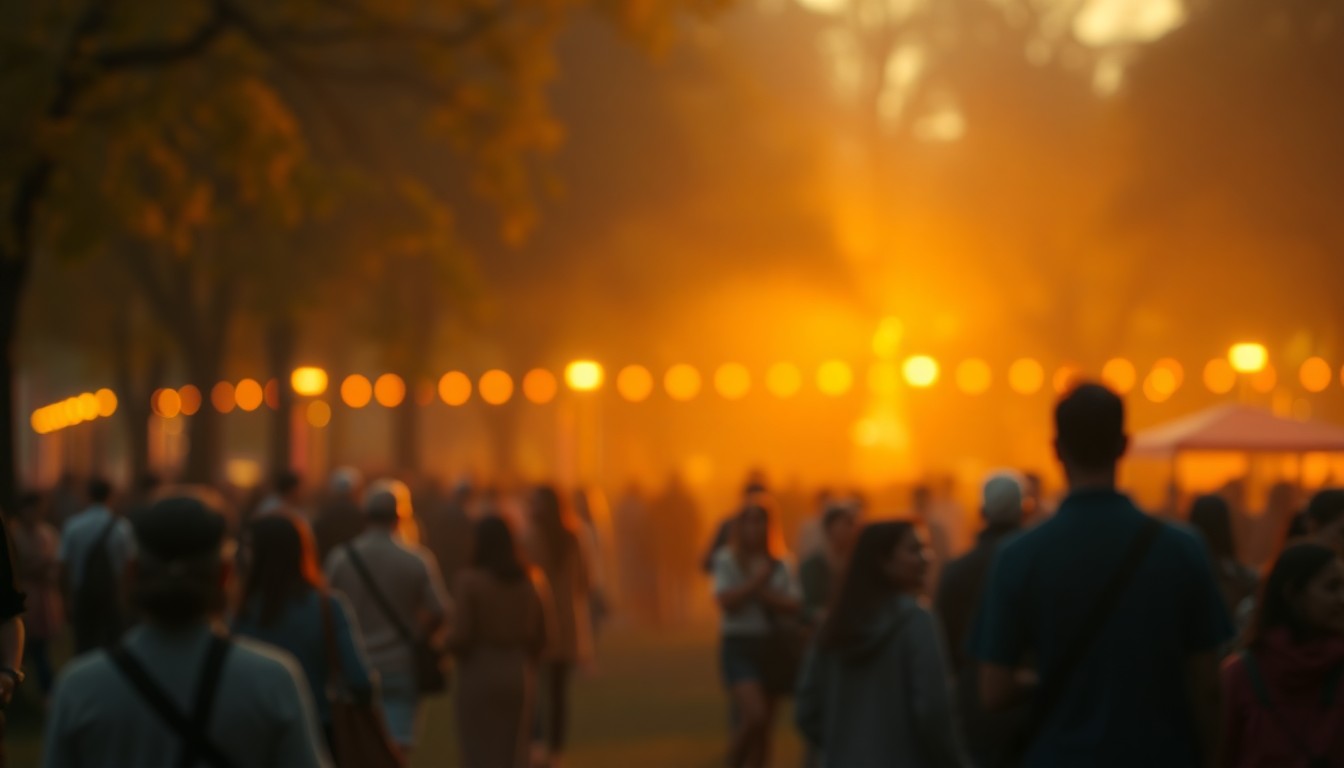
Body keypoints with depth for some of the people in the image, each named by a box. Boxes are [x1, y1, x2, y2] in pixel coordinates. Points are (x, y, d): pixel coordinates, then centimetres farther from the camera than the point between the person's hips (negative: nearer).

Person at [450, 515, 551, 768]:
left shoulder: (469, 580, -12)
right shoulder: (530, 580, 1)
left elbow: (463, 635, -14)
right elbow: (541, 635, 5)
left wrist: (448, 643, 7)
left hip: (479, 673, -4)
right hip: (519, 675, 4)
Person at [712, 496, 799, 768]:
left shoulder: (777, 564, 8)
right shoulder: (727, 560, -2)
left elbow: (793, 606, -1)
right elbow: (726, 601, -14)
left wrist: (764, 595, -13)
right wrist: (758, 580, -10)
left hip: (772, 646, 4)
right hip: (739, 646, -4)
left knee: (764, 731, 6)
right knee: (755, 716, -22)